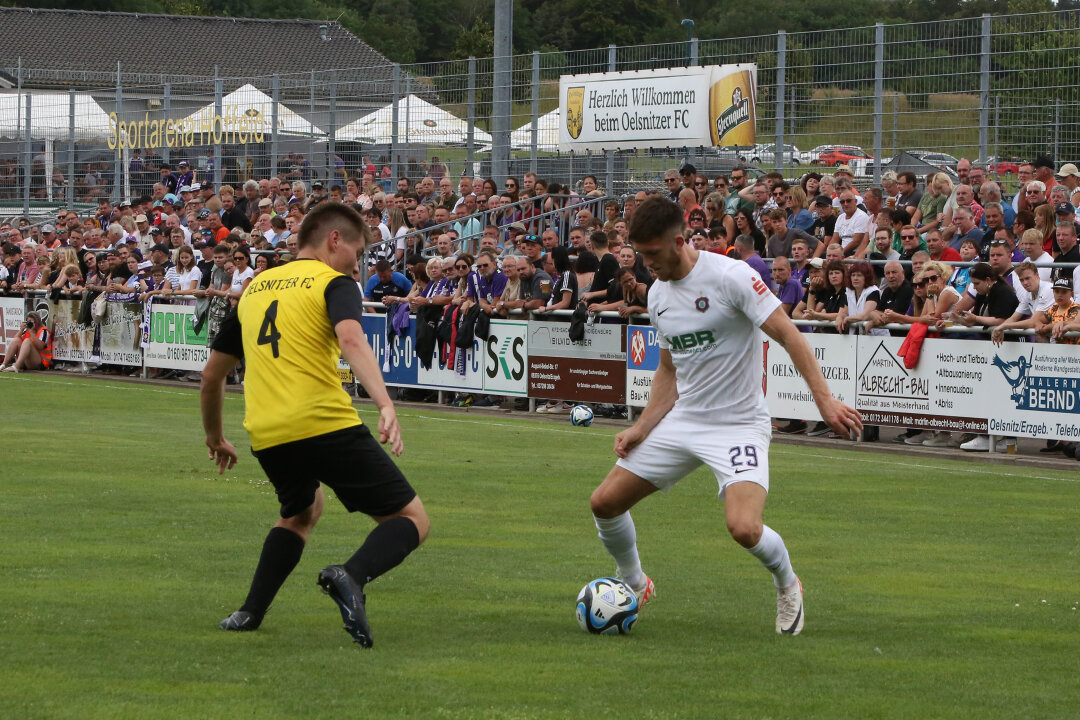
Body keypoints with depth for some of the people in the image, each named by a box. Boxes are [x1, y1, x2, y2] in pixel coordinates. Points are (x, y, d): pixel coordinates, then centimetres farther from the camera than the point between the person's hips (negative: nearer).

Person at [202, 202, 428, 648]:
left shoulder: (255, 289, 23)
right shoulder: (333, 282, 4)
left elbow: (212, 373, 29)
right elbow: (351, 339, -19)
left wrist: (215, 438, 44)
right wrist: (384, 404, -31)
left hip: (267, 437, 6)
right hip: (326, 424, -6)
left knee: (302, 510, 35)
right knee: (411, 521, 1)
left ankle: (251, 613, 22)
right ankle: (352, 577, -29)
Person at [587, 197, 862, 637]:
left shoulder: (730, 275, -16)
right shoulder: (658, 294, 7)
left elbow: (787, 335, -16)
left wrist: (824, 399, -25)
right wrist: (641, 428, 5)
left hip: (739, 424, -7)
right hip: (681, 420, 7)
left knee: (744, 527, -27)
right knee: (604, 502, 1)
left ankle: (787, 585, 6)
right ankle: (634, 585, 28)